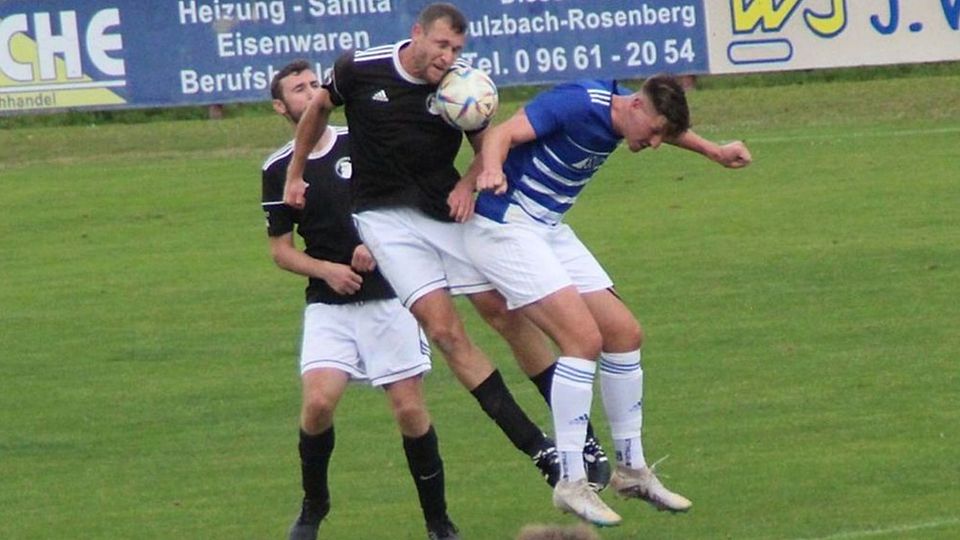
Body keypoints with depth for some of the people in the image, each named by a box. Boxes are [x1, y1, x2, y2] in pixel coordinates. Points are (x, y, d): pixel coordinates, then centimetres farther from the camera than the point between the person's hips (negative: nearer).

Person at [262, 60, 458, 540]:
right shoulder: (278, 170, 4)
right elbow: (280, 248, 9)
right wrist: (327, 269, -9)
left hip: (387, 295, -1)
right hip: (328, 305, 1)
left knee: (410, 410, -5)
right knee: (318, 402, -17)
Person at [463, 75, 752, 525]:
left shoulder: (625, 113, 4)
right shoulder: (579, 104, -23)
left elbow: (666, 125, 30)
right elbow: (502, 134, -30)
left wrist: (714, 151, 29)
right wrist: (491, 169, -50)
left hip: (549, 229, 9)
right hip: (503, 227, -9)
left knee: (624, 334, 7)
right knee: (584, 337, -19)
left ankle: (631, 470, 22)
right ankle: (570, 483, -14)